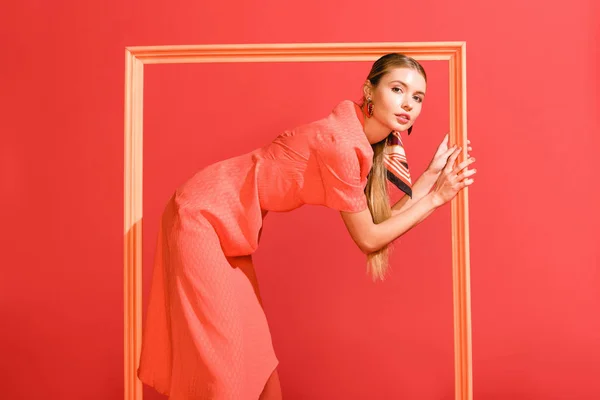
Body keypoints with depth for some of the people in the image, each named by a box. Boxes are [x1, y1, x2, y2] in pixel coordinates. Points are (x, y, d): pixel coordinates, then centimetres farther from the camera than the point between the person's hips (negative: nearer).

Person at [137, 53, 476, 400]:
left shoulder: (363, 136, 2)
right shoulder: (342, 143, -25)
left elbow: (382, 219, 4)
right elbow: (368, 238, -16)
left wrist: (433, 173, 2)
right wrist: (436, 198, -11)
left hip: (230, 223, 9)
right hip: (203, 215, -9)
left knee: (253, 353, 14)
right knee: (220, 361, -3)